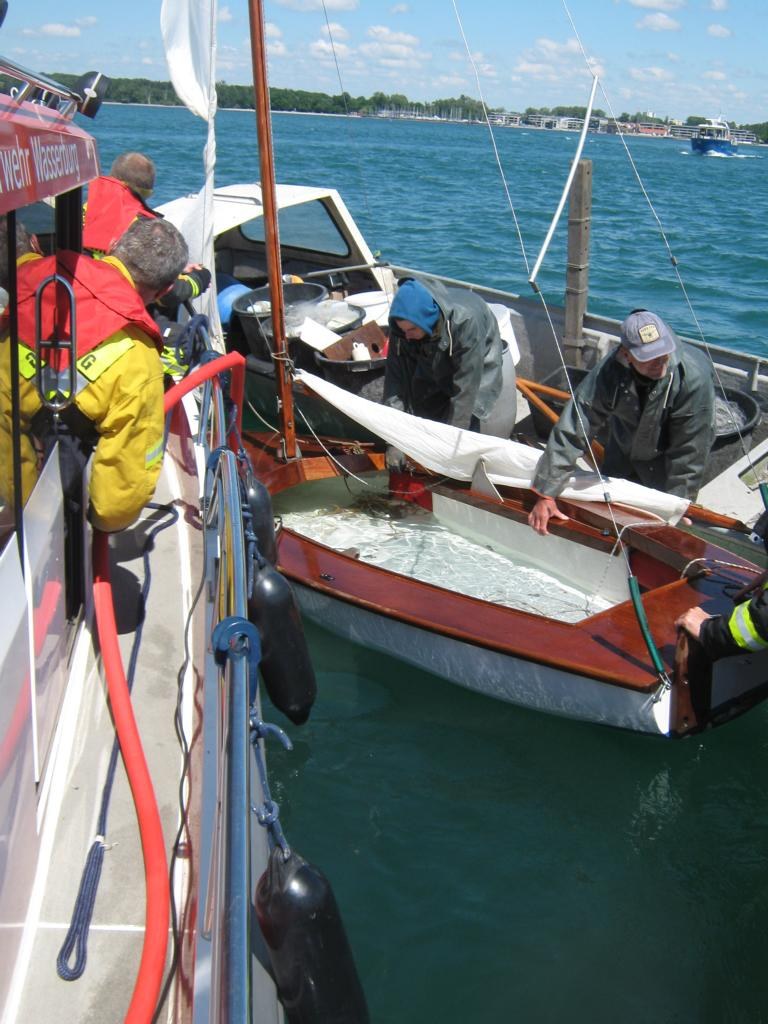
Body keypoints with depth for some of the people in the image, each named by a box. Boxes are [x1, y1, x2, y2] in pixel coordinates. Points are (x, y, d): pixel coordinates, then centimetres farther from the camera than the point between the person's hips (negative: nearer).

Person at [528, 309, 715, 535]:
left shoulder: (694, 375, -38)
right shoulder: (609, 372, -33)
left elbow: (690, 449, -28)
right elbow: (571, 431, -29)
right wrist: (545, 495, -28)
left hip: (667, 455, -2)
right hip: (624, 446, 3)